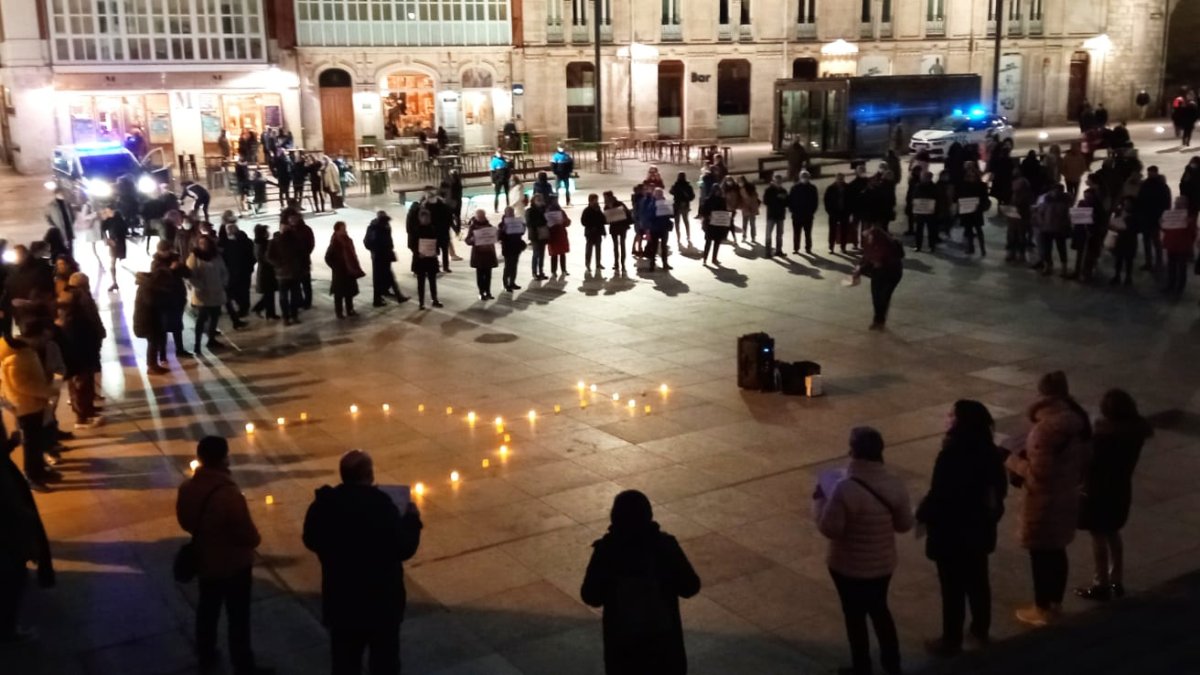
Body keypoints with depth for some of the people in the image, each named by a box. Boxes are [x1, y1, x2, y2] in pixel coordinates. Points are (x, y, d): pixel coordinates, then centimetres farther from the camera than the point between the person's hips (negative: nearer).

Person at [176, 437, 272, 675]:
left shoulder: (187, 488, -11)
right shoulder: (229, 494, -33)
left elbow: (185, 522, 6)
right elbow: (249, 536, -24)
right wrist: (254, 540, -2)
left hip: (205, 562, 7)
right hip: (233, 565, -7)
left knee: (207, 609, 25)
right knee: (238, 618, 9)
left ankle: (206, 655, 43)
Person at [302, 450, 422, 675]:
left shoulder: (324, 505, -11)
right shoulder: (382, 506, -26)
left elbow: (311, 541, 5)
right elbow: (404, 549, -19)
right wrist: (412, 518, -4)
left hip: (340, 599, 4)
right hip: (381, 599, -4)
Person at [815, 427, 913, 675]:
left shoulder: (845, 488, -28)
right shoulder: (896, 485, -10)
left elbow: (830, 529, -22)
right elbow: (905, 524, 1)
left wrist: (820, 501, -7)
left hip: (849, 567, -5)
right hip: (883, 564, 5)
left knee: (855, 616, 15)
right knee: (879, 609, 26)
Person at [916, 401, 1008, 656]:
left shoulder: (951, 456, -28)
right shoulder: (989, 451, -4)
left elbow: (938, 495, -23)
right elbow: (999, 488, 8)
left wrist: (922, 516, -5)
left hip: (951, 532, -7)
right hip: (980, 529, 8)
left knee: (952, 587, 7)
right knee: (977, 580, 23)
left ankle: (952, 640, 19)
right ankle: (982, 629, 39)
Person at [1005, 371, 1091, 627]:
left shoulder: (1047, 428, -28)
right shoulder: (1076, 421, -1)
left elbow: (1038, 473, -25)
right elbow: (1081, 460, 10)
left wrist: (1013, 461, -11)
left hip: (1044, 501, -8)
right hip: (1067, 496, 8)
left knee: (1041, 555, 8)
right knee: (1056, 551, 21)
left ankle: (1042, 610, 21)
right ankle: (1056, 602, 36)